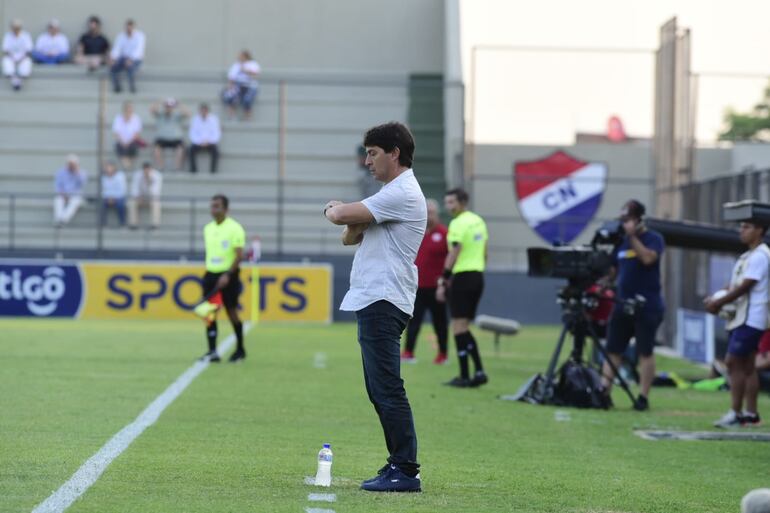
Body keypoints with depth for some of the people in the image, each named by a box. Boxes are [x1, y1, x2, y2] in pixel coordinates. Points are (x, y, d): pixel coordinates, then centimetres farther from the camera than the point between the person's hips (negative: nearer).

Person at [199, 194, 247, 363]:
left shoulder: (234, 228, -8)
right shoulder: (208, 229, 11)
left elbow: (239, 255, -13)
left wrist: (228, 275, -21)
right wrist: (208, 271, 15)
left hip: (227, 276, -6)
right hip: (210, 274, 6)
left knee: (232, 312, 0)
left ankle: (240, 349, 15)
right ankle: (212, 351, -2)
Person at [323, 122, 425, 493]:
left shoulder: (402, 194, -13)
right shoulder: (391, 193, 21)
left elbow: (340, 215, -16)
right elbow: (349, 237, 20)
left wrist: (332, 210, 8)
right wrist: (355, 223, -3)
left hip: (383, 304, -11)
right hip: (372, 304, 11)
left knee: (387, 389, -12)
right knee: (379, 391, 11)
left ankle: (405, 470, -12)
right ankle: (398, 464, 14)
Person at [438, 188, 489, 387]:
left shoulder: (458, 224, -12)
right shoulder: (479, 221, 14)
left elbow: (454, 253, -17)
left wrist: (443, 281, -16)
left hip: (462, 276, -8)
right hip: (477, 276, 8)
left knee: (459, 326, -4)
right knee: (464, 327, 14)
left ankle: (464, 376, -6)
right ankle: (479, 371, 5)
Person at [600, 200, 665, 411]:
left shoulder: (654, 238, -2)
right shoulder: (621, 241, 13)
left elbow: (648, 258, -21)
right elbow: (613, 270, 18)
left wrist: (633, 236, -16)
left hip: (647, 306, -5)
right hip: (622, 304, 5)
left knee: (645, 352, -1)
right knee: (613, 350, 1)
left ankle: (643, 397, 2)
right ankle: (603, 392, 0)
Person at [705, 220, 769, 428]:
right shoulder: (747, 256, 18)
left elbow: (744, 287, -19)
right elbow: (735, 285, 19)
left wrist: (719, 303, -14)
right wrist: (715, 299, 3)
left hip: (751, 319, -10)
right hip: (740, 318, 10)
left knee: (733, 362, -11)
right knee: (746, 366, 10)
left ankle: (736, 413, -10)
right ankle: (750, 413, 12)